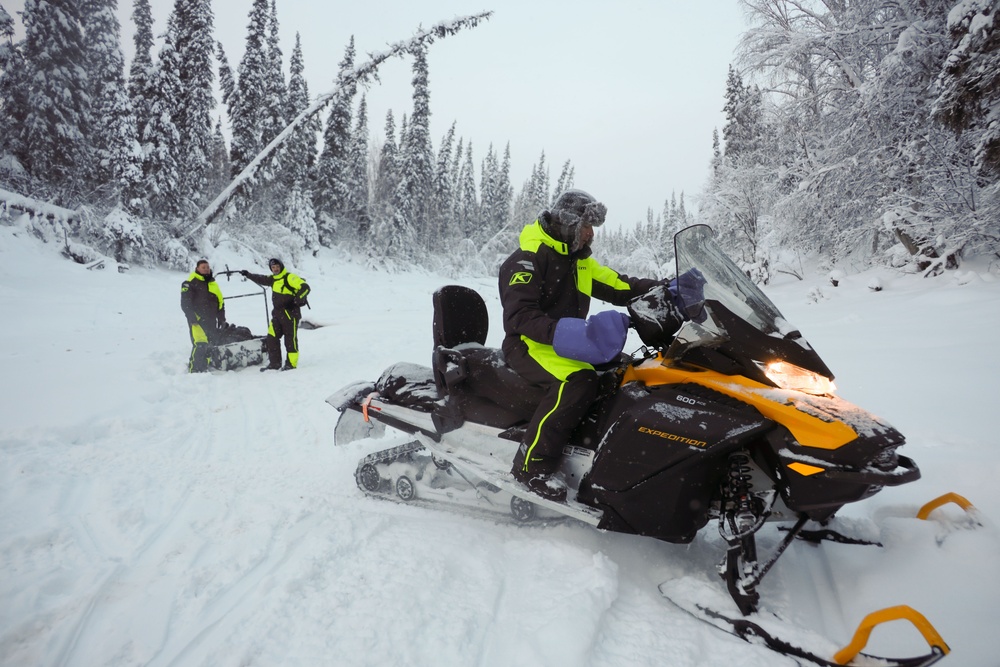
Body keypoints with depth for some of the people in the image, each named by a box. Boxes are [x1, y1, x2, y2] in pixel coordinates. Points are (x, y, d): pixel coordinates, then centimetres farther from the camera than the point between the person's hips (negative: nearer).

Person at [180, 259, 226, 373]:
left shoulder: (213, 284, 20)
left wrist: (222, 319, 16)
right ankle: (194, 370, -13)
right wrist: (192, 317, -17)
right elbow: (185, 303, -7)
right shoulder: (190, 283, -1)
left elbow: (220, 302, 23)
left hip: (211, 321, 7)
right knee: (200, 345, -18)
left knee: (211, 345, 6)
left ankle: (204, 368, 16)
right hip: (198, 321, -7)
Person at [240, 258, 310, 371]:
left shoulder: (290, 277, -9)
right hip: (277, 314, 8)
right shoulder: (273, 279, 16)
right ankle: (275, 363, 13)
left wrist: (297, 299, -28)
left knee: (290, 339, -3)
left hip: (290, 313, -8)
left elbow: (305, 288, -17)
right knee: (271, 338, 6)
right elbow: (261, 279, 33)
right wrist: (248, 275, 34)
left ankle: (291, 364, 5)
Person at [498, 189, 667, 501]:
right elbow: (519, 315, -23)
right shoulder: (527, 260, -12)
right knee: (579, 380, -35)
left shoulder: (580, 262, 15)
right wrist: (560, 332, -38)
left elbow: (622, 287, 11)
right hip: (529, 345, -8)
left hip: (567, 344, 9)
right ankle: (530, 466, -28)